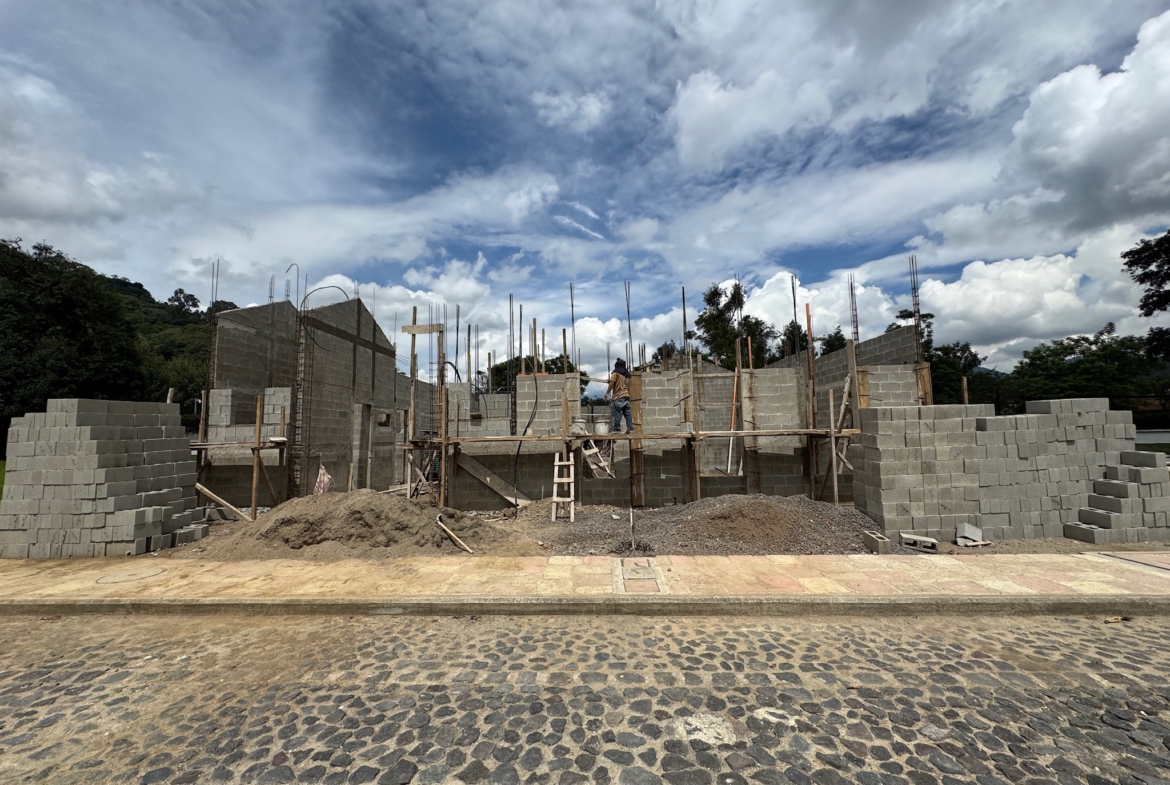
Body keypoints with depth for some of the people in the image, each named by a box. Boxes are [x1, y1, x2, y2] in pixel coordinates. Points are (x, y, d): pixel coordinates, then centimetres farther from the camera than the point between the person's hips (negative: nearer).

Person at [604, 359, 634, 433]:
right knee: (628, 413, 5)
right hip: (626, 396, 6)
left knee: (617, 414, -6)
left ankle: (617, 429, -8)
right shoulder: (627, 374, 19)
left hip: (618, 397, -6)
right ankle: (630, 428, 3)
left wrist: (607, 393, -9)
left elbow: (612, 383, -10)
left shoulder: (616, 373, -1)